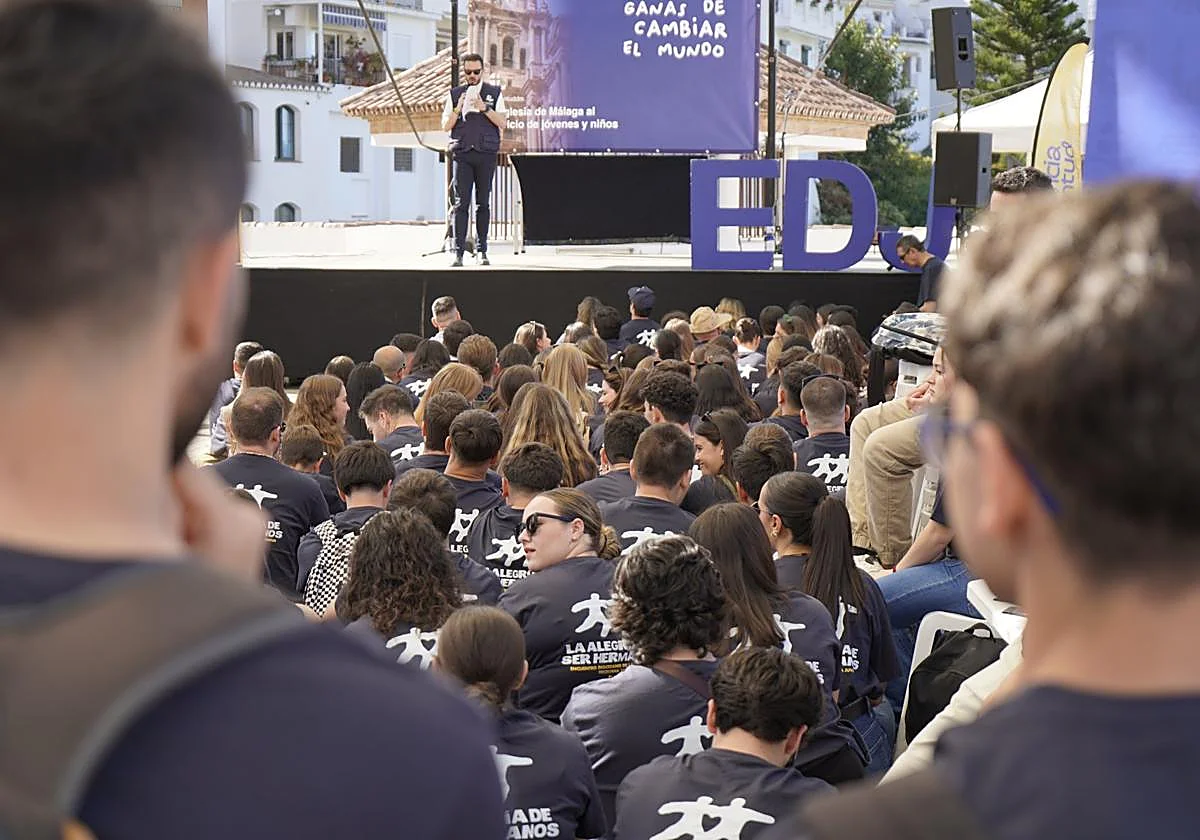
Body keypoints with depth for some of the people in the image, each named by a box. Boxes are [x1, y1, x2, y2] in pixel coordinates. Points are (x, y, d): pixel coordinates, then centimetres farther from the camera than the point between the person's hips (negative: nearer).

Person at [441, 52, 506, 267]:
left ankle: (481, 251, 5)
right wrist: (458, 109, -7)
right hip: (462, 153, 0)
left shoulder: (494, 93, 11)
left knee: (483, 203, 1)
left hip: (486, 154, 0)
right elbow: (446, 126, 10)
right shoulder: (454, 94, 13)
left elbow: (503, 124, 4)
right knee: (461, 203, -6)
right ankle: (458, 251, -8)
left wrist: (485, 108, -9)